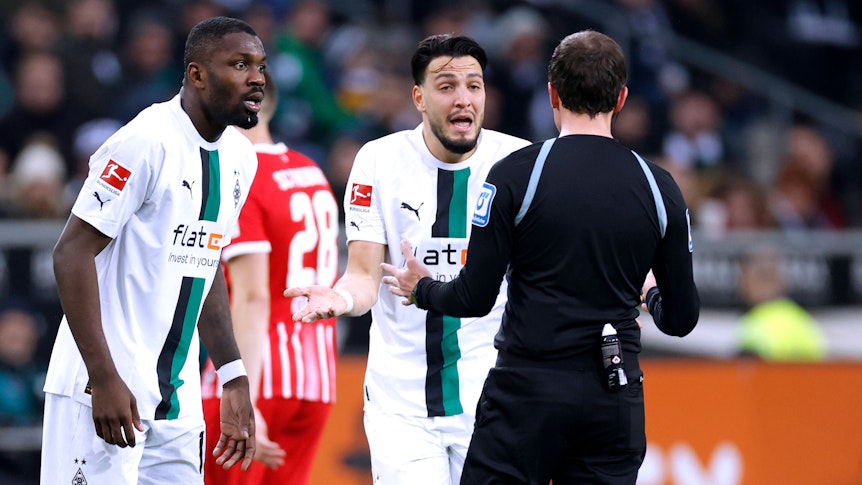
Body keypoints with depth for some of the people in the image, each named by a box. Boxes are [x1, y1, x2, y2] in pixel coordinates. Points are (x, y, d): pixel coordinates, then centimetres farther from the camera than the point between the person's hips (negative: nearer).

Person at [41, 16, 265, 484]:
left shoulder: (239, 158, 11)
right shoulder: (147, 143, -15)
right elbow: (72, 253, -16)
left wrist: (234, 381, 18)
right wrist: (104, 378, -21)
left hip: (178, 401, 8)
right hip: (104, 391, -8)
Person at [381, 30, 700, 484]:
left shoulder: (515, 174, -6)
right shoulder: (659, 187, 3)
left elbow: (474, 299, -6)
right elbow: (681, 318, 9)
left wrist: (422, 289, 16)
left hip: (527, 394, -3)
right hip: (614, 398, 3)